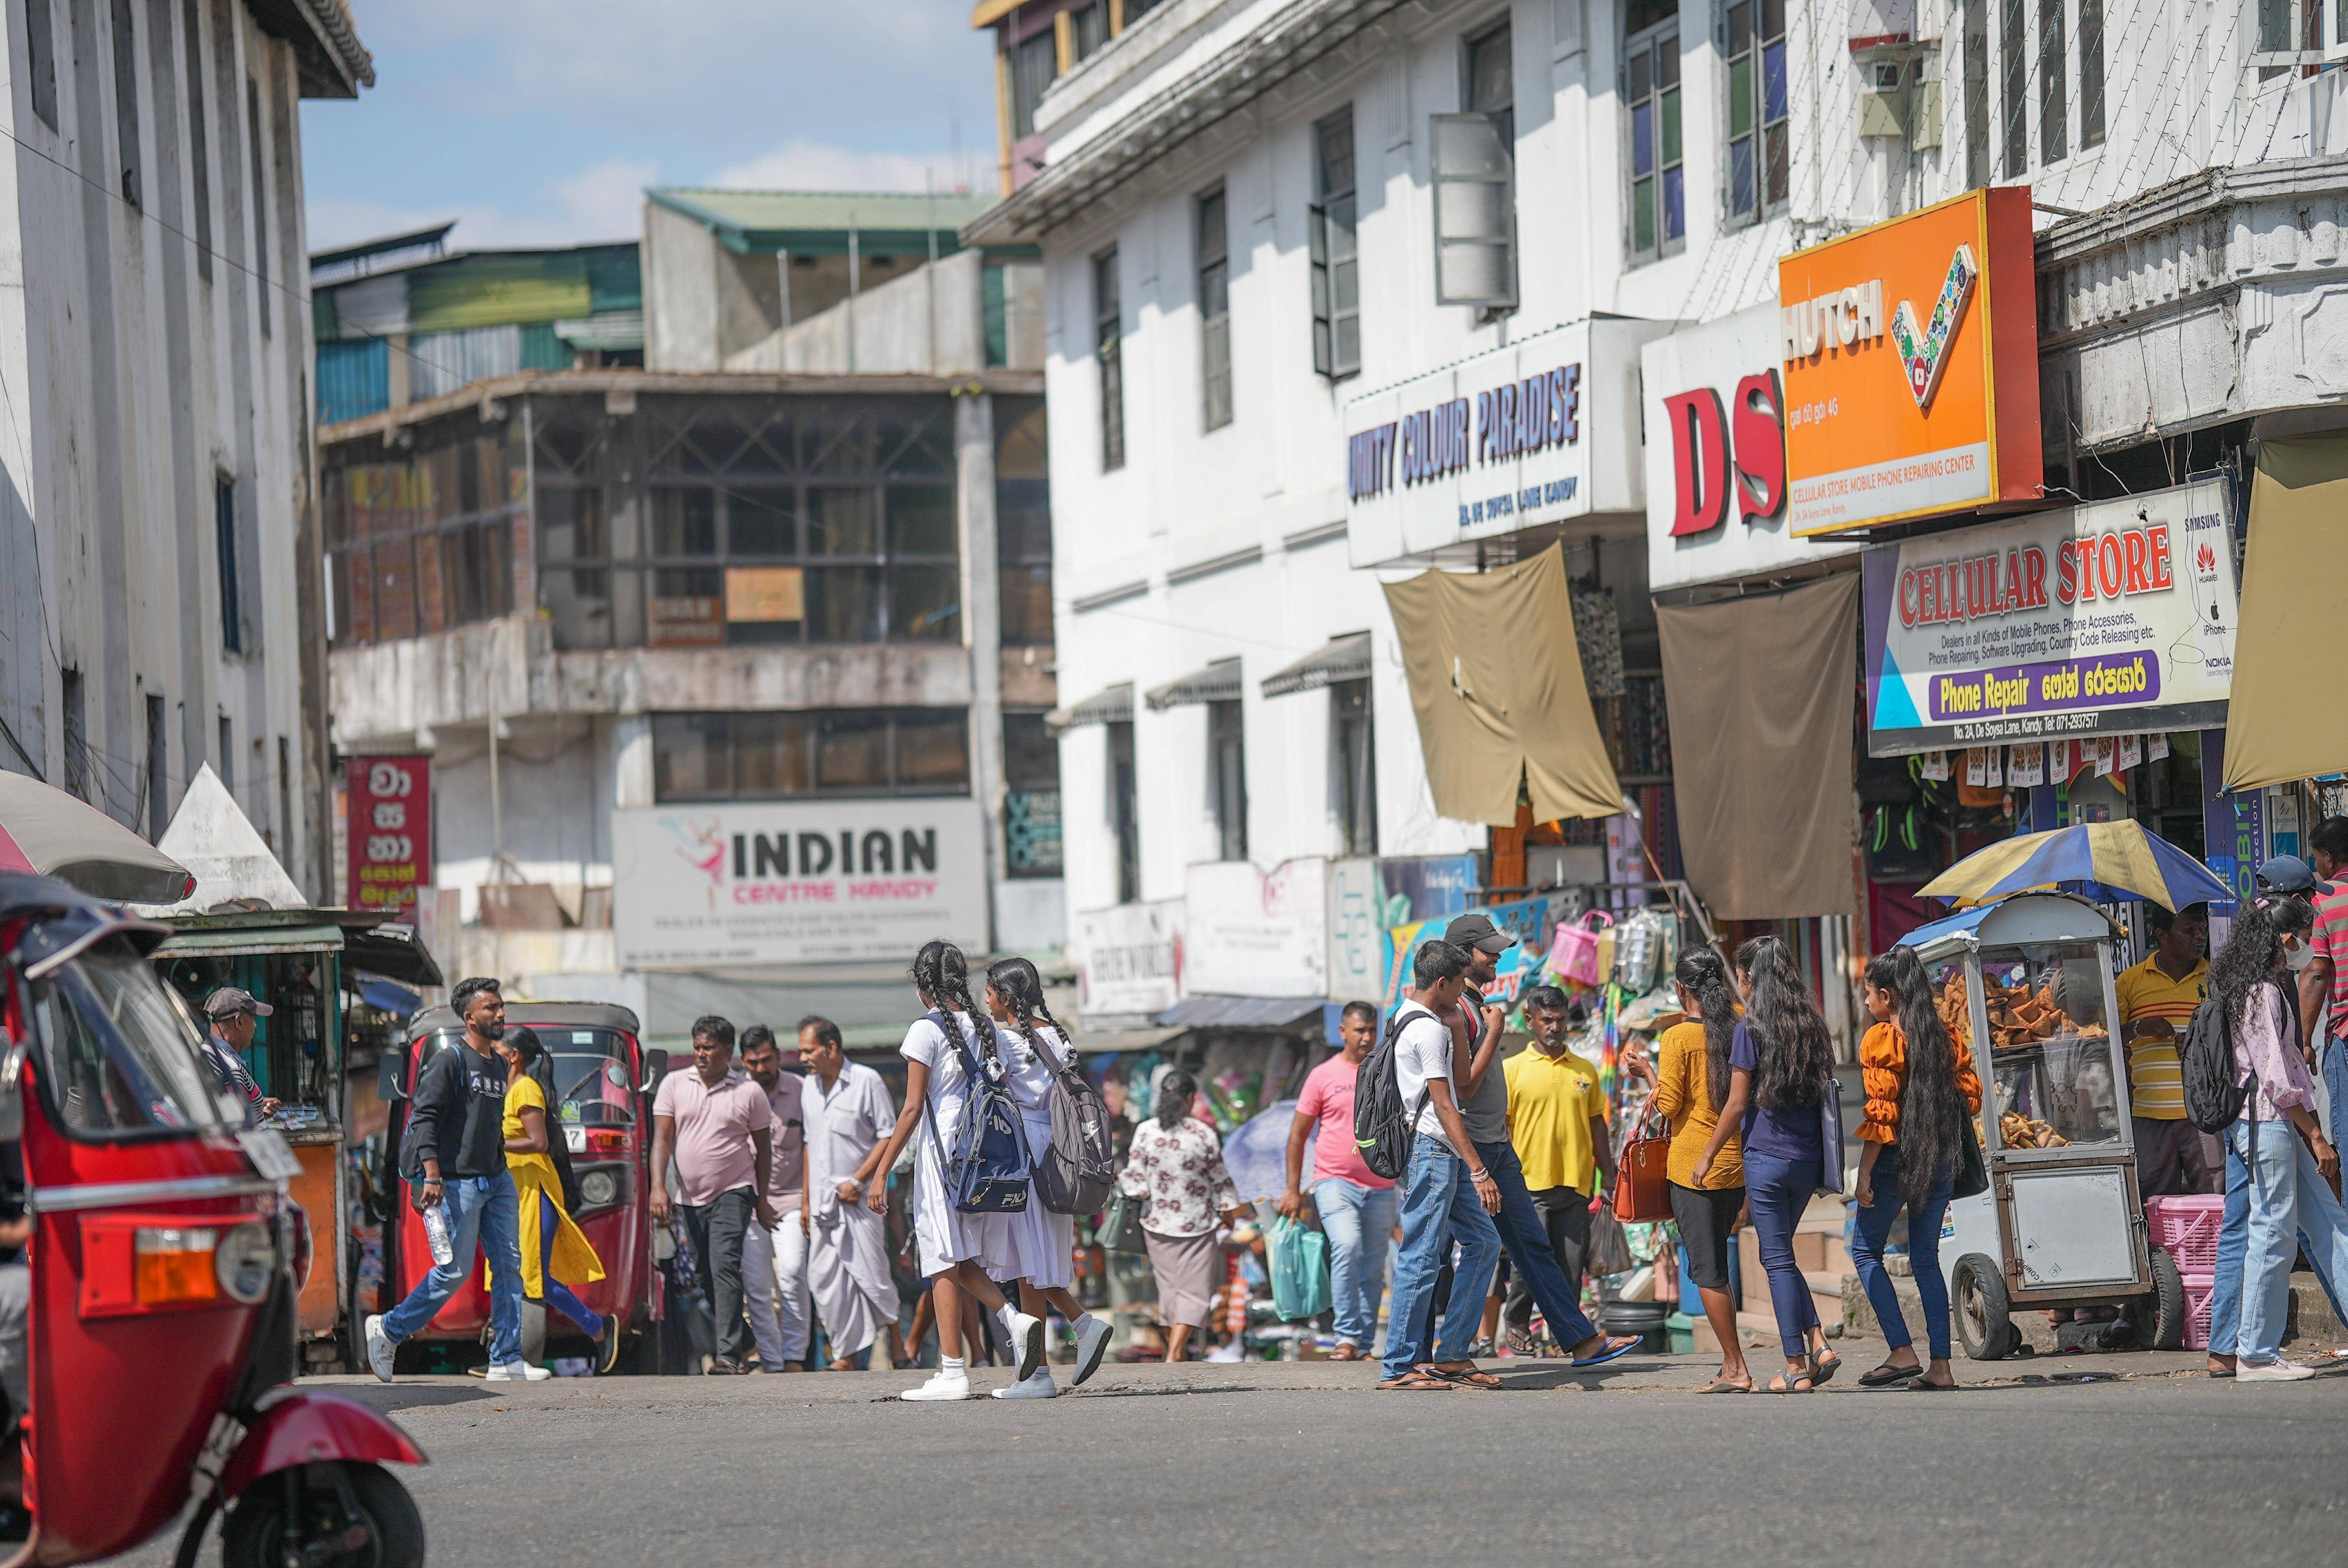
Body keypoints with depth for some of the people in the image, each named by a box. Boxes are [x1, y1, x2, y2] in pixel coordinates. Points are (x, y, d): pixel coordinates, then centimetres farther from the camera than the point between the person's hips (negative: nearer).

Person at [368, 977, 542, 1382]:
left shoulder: (499, 1065, 16)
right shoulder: (449, 1060, -8)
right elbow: (424, 1117, -13)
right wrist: (432, 1174, -21)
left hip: (497, 1180, 8)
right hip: (458, 1181, -8)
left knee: (509, 1264, 1)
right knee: (456, 1270, -6)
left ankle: (506, 1360, 3)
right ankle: (388, 1330, 11)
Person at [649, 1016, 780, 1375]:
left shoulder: (749, 1092, -1)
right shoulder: (674, 1085, 4)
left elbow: (763, 1147, 5)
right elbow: (662, 1139, -1)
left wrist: (761, 1200, 4)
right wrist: (658, 1187, -13)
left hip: (733, 1193, -4)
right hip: (689, 1197, 4)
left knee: (725, 1269, -18)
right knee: (706, 1277, 10)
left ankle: (729, 1354, -22)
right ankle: (742, 1342, 27)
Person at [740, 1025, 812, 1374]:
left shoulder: (800, 1090, 2)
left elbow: (809, 1146, 4)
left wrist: (807, 1201, -2)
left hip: (790, 1200, -1)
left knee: (792, 1274, -17)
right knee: (756, 1286, -4)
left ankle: (794, 1355, -7)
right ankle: (771, 1362, 2)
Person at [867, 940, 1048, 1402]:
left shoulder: (926, 1030, -9)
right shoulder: (987, 1030, 10)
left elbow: (913, 1110, -11)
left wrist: (881, 1172, -8)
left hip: (942, 1152, -6)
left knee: (943, 1263, -1)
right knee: (961, 1260, 17)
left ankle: (952, 1373, -3)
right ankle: (1013, 1318, -7)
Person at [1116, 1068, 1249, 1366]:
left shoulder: (1145, 1132, -7)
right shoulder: (1204, 1134, -10)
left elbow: (1137, 1185, -8)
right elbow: (1221, 1180, 0)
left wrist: (1120, 1177, 13)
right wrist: (1229, 1210, 16)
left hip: (1158, 1224, 2)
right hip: (1197, 1225, -2)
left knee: (1169, 1287, 14)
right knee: (1194, 1290, 2)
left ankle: (1175, 1348, 21)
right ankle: (1175, 1354, -11)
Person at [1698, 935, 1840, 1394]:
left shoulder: (1751, 1029, -10)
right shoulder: (1811, 1026, 9)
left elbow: (1738, 1103, -10)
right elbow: (1823, 1090, 13)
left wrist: (1708, 1154, 0)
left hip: (1766, 1155, -6)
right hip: (1809, 1158, 6)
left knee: (1778, 1258, 0)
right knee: (1781, 1253, 19)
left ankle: (1796, 1368, 0)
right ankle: (1816, 1342, 5)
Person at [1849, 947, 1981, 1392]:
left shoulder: (1881, 1039, -10)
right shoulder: (1944, 1037, 7)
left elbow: (1880, 1111, -15)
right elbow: (1971, 1096, 7)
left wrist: (1864, 1175, -13)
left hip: (1896, 1158, -6)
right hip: (1942, 1159, 6)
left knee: (1865, 1250, 7)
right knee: (1926, 1258, 11)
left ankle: (1902, 1353, -4)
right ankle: (1940, 1365, 5)